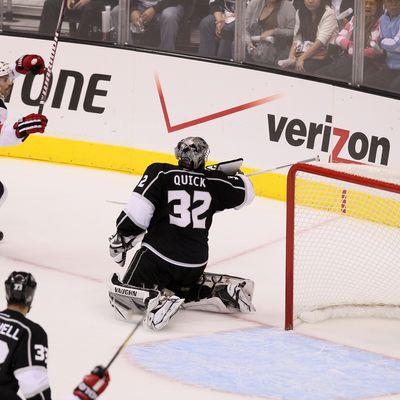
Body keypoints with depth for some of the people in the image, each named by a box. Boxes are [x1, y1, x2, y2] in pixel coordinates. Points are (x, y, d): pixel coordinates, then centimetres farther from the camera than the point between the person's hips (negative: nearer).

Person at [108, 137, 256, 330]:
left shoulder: (160, 172, -4)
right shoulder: (214, 180, 5)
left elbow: (138, 210, -13)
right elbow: (245, 193, 18)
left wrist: (121, 238, 0)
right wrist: (233, 172, 37)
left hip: (158, 254, -4)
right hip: (196, 261, 4)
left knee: (122, 293, 6)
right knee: (181, 289, 32)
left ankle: (156, 300, -24)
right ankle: (224, 290, 8)